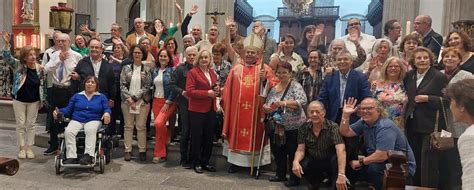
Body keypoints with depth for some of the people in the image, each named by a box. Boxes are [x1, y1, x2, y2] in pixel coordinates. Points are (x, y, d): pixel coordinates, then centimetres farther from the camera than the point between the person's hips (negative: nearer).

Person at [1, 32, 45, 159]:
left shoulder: (39, 69, -5)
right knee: (20, 125, 7)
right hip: (19, 100, -1)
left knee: (31, 124, 8)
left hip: (34, 101, 1)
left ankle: (29, 148, 19)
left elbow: (42, 85, 2)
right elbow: (7, 57, -22)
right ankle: (22, 148, 18)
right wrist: (6, 44, -37)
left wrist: (42, 100, 4)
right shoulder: (18, 66, -8)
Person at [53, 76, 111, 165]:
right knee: (68, 131, -29)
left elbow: (107, 109, 3)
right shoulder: (77, 96, 20)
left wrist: (107, 113, -21)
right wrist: (59, 112, -5)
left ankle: (88, 155, -44)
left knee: (90, 130, -37)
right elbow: (68, 109, 15)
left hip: (93, 120, -2)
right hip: (76, 120, 2)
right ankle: (71, 157, -31)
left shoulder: (102, 97, 14)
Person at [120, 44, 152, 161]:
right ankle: (127, 151, 11)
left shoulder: (147, 70, 3)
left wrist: (135, 98, -10)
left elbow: (147, 87, -3)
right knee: (128, 126, 5)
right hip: (127, 101, 1)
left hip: (142, 102, -1)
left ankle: (142, 150, 10)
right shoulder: (126, 68, 6)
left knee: (141, 126, 1)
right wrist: (129, 98, -11)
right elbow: (122, 85, 1)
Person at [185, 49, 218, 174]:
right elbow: (189, 91, -15)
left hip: (211, 110, 6)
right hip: (197, 110, -6)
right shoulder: (193, 72, -6)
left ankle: (205, 162, 24)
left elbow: (216, 90, 24)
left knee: (209, 137, 11)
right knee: (197, 137, 3)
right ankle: (196, 163, 16)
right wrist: (207, 93, -20)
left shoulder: (212, 73, 14)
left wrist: (217, 90, 0)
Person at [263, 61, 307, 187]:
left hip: (293, 127, -6)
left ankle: (294, 178, 19)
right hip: (277, 127, 6)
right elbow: (267, 104, 15)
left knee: (293, 153, 4)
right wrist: (266, 108, -9)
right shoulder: (274, 89, 8)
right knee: (278, 152, 16)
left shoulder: (295, 86, -10)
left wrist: (284, 102, -33)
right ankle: (280, 174, 34)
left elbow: (303, 102, -24)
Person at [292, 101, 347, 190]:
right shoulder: (304, 128, -10)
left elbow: (341, 150, -34)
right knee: (299, 166, -24)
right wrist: (295, 162, -35)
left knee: (336, 160, -35)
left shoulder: (333, 127, -22)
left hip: (330, 162, -4)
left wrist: (341, 175, -47)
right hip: (313, 161, 4)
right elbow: (300, 150, -11)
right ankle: (316, 180, 9)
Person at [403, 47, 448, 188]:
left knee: (428, 162, -2)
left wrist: (428, 99, -20)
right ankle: (415, 186, 32)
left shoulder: (439, 77, -8)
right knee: (414, 160, 17)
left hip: (430, 126, -6)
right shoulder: (409, 76, 9)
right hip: (412, 125, 6)